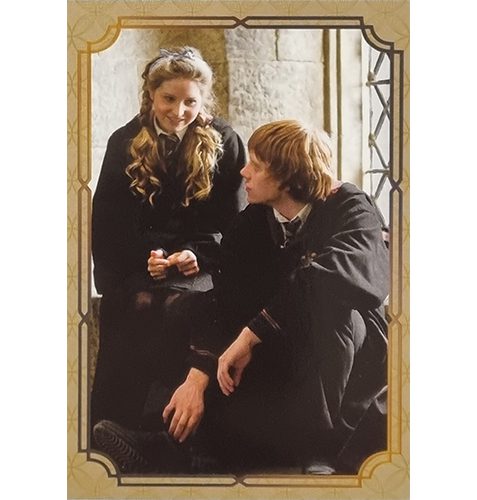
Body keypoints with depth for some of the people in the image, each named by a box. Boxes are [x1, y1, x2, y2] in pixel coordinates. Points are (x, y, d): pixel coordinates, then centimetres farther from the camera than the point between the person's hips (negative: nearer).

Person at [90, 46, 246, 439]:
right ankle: (112, 424, -24)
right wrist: (145, 257, -13)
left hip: (202, 263, -1)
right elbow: (107, 223, 4)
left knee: (178, 304, -33)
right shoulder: (124, 143, 7)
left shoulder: (224, 143, 4)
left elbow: (232, 223, 3)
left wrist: (197, 255, -15)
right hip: (135, 265, 1)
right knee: (139, 304, -31)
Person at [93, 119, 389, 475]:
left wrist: (253, 332, -39)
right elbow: (227, 303, -11)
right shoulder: (252, 223, 1)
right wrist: (198, 375, -28)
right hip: (280, 358, 4)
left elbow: (335, 274, -37)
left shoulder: (350, 209, -14)